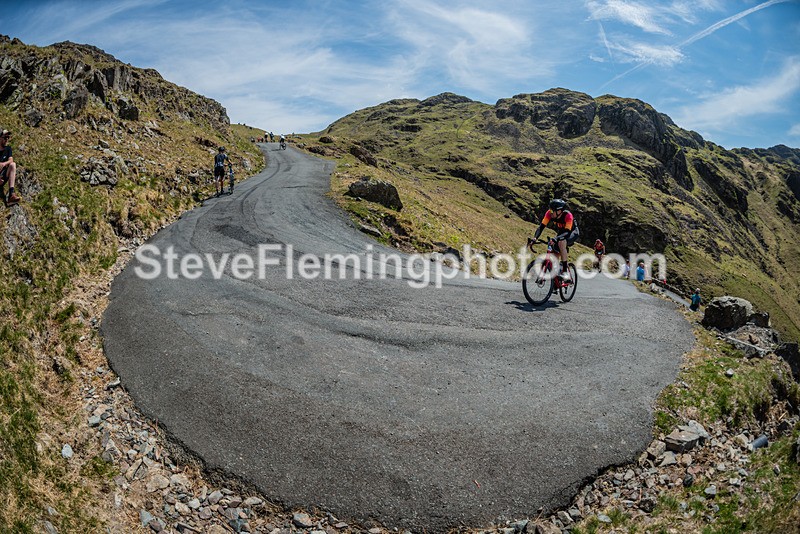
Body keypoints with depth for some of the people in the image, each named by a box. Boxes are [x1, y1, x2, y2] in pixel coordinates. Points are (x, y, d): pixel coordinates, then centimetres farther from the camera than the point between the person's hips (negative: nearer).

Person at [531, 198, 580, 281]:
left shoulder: (567, 215, -36)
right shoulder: (549, 214, -24)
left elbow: (567, 232, -41)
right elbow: (541, 226, -26)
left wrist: (556, 238, -58)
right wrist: (535, 238, -42)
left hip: (572, 232, -6)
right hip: (561, 232, 6)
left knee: (561, 243, -34)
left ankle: (565, 271, -31)